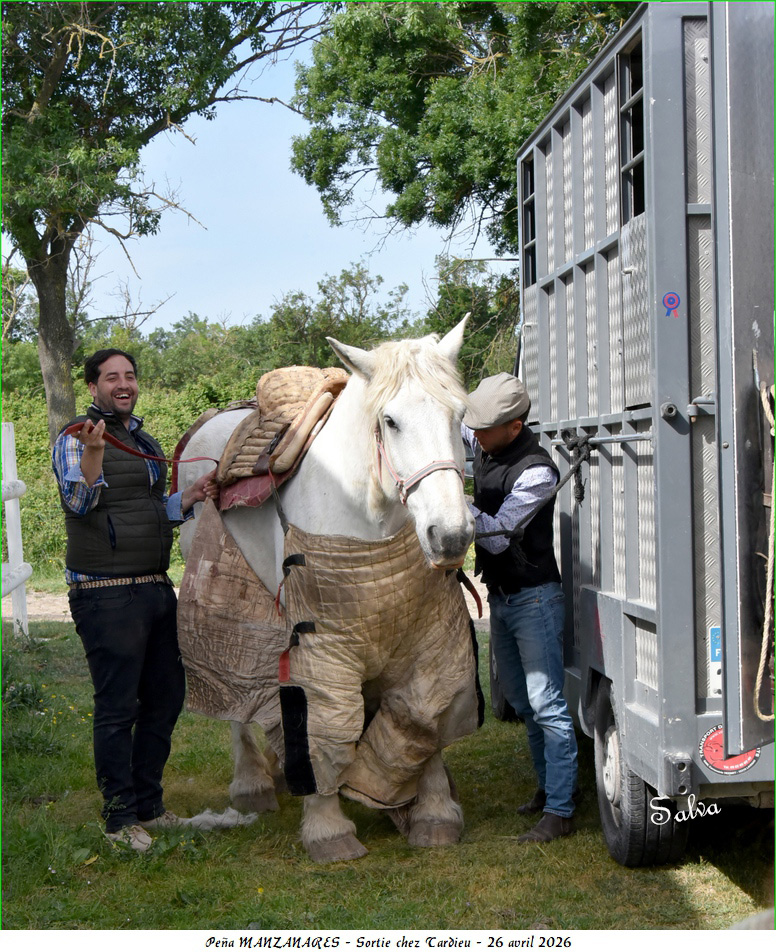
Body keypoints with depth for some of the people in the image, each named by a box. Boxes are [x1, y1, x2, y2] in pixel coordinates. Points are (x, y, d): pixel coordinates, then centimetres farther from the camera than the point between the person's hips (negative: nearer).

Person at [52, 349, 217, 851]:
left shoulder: (147, 443, 16)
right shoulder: (76, 440, -7)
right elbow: (80, 502, -23)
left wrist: (190, 498, 8)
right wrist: (92, 452, -40)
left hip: (157, 587, 8)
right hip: (107, 596, -8)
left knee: (165, 699, 14)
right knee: (117, 709, -2)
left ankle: (149, 807, 28)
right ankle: (120, 818, 10)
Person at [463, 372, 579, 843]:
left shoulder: (536, 471, -23)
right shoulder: (485, 447, 2)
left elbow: (497, 535, -25)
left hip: (534, 598, -9)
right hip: (500, 596, 9)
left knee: (546, 704, -8)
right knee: (520, 699, 17)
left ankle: (560, 811, -4)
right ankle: (552, 783, 31)